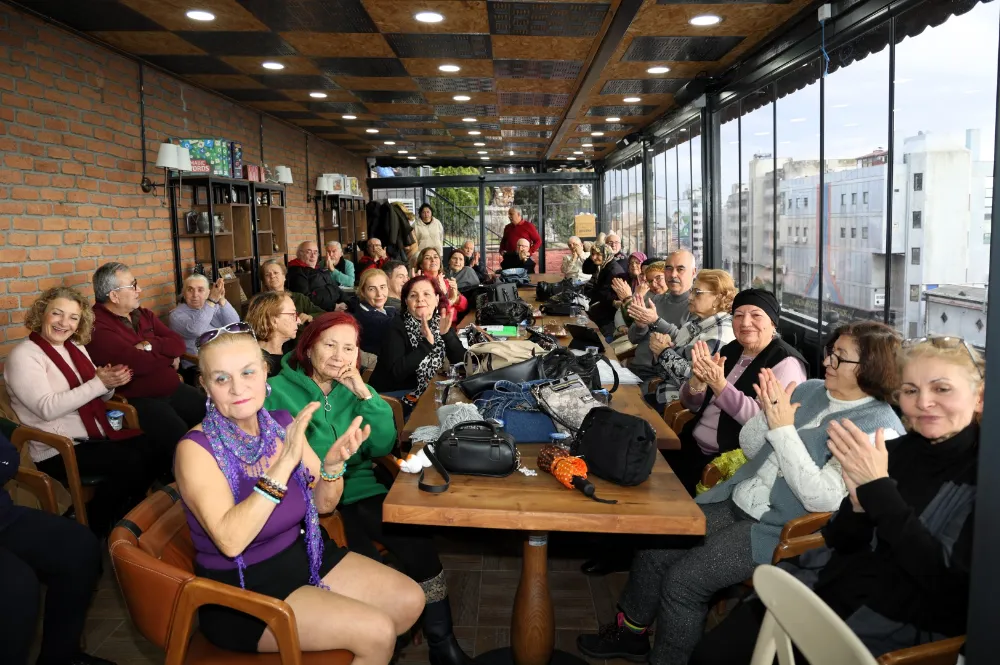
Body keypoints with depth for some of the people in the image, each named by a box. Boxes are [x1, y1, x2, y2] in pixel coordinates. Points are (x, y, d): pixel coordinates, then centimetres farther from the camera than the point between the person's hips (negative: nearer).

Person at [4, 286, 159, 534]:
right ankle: (93, 530, -4)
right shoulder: (23, 356, -10)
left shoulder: (76, 348, 13)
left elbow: (97, 395, 16)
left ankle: (125, 518, 8)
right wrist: (98, 383, -25)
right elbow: (47, 408, -23)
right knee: (130, 463, -27)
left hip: (96, 435, 8)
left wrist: (110, 381, -8)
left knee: (159, 448, -11)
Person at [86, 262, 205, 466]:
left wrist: (150, 346, -14)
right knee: (179, 438, -26)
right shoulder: (97, 326, -15)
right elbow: (139, 363, -25)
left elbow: (178, 343, 5)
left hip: (173, 389, 8)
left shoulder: (143, 315, 13)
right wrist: (167, 356, -5)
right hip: (138, 400, -8)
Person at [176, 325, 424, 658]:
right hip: (242, 588, -6)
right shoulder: (196, 449, -19)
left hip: (302, 554, 6)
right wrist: (285, 462, -34)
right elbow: (230, 540, -30)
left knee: (410, 600, 3)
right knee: (376, 631, -17)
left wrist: (333, 464, -19)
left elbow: (323, 504, 3)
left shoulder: (281, 424, -4)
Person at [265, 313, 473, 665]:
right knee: (370, 569, -22)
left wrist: (364, 393, -11)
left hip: (356, 489, 4)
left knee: (417, 542, -16)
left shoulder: (352, 388, 8)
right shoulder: (278, 392, -5)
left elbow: (383, 447, 0)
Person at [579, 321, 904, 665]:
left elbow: (822, 499, -24)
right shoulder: (810, 390, 5)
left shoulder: (879, 428, -15)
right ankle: (630, 630, 23)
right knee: (653, 549, 0)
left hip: (779, 530, -7)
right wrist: (768, 414, -11)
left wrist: (783, 429, -23)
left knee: (683, 580, -15)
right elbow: (749, 448, 9)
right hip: (738, 500, 7)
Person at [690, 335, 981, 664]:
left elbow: (947, 579, -19)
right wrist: (858, 501, -13)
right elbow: (840, 544, 9)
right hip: (832, 588, 5)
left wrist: (879, 488, -22)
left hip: (902, 624, -4)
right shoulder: (895, 451, 5)